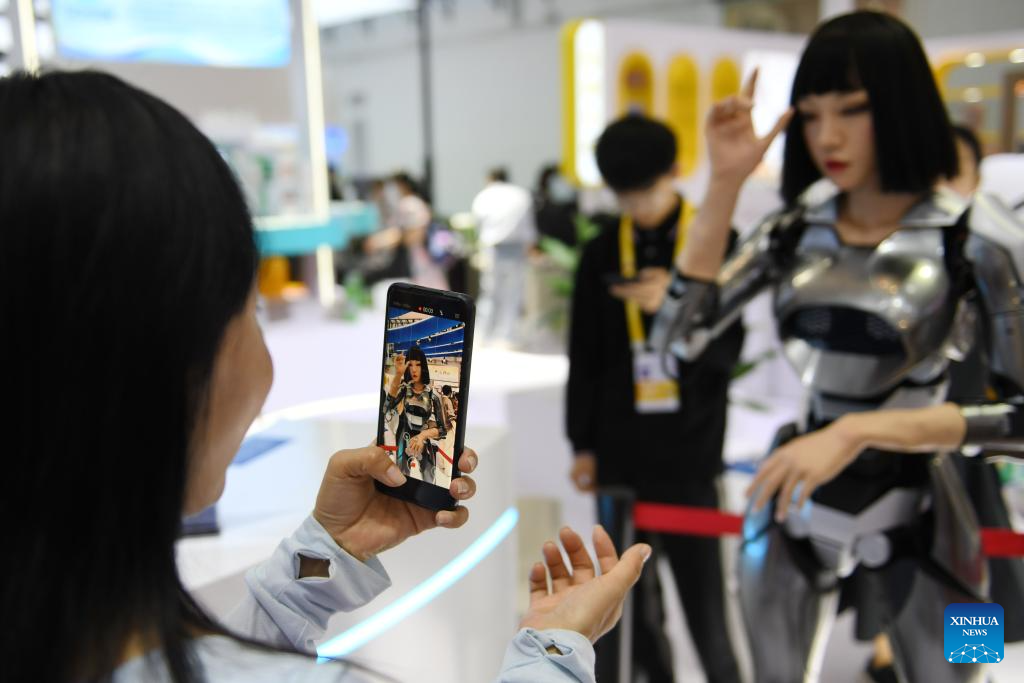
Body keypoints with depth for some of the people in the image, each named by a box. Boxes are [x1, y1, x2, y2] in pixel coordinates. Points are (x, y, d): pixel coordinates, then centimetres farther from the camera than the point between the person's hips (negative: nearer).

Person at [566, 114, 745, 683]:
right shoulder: (601, 253, 5)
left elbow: (726, 350, -4)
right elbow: (584, 358, 10)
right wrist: (583, 444, 9)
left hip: (689, 452, -2)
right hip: (620, 454, 2)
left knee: (701, 589, 1)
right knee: (632, 594, 9)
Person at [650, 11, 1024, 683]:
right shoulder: (793, 230, -2)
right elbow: (679, 336, -8)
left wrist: (857, 430, -23)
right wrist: (725, 186, -14)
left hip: (914, 522, -2)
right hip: (791, 512, 3)